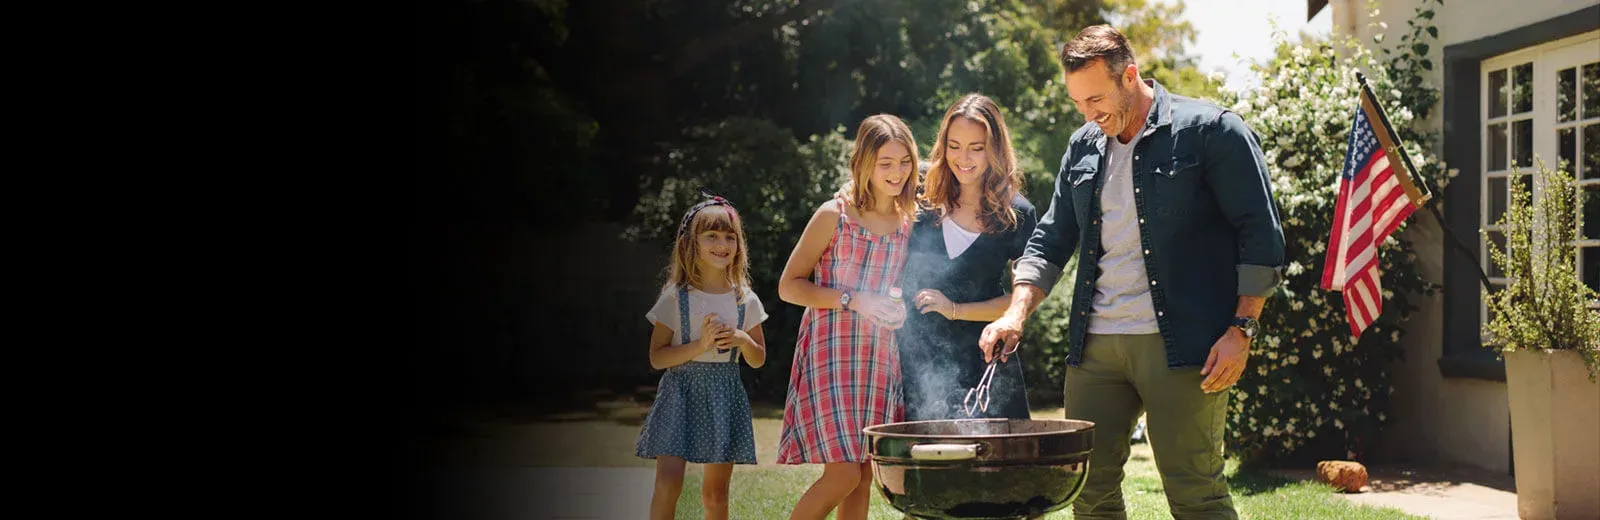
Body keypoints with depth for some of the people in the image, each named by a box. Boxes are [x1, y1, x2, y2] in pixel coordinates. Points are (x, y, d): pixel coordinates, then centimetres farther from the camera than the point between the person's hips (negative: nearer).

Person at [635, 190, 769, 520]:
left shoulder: (746, 300, 5)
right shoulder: (676, 298, -3)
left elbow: (759, 360, 12)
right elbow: (657, 357, -5)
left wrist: (743, 340, -9)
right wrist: (700, 346, -17)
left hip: (725, 397, 3)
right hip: (681, 391, -2)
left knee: (715, 493, 6)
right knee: (668, 481, -15)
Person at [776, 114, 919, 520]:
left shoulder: (912, 221, 9)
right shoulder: (834, 216, -6)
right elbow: (789, 285, -5)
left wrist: (906, 306, 3)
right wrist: (853, 300, -16)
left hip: (882, 360, 5)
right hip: (832, 355, -5)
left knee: (865, 475, 6)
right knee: (843, 473, -11)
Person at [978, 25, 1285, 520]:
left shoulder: (1210, 130, -4)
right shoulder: (1083, 148, 14)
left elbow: (1260, 236, -5)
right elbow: (1050, 241, 18)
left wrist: (1242, 329, -10)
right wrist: (1017, 312, 2)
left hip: (1180, 344, -6)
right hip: (1095, 345, 6)